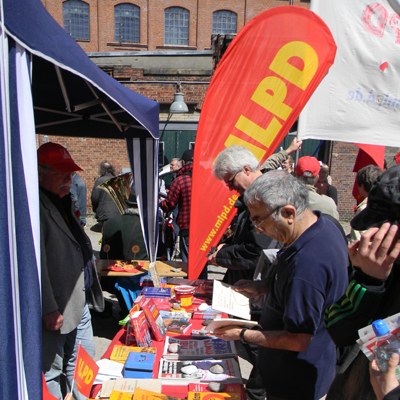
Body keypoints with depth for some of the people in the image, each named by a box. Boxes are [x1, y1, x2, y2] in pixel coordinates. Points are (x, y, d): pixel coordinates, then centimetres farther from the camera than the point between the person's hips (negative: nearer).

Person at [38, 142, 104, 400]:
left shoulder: (64, 202, 12)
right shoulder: (37, 208, -19)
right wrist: (49, 309, -23)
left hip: (80, 303, 9)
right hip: (57, 310, -9)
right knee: (52, 371, 8)